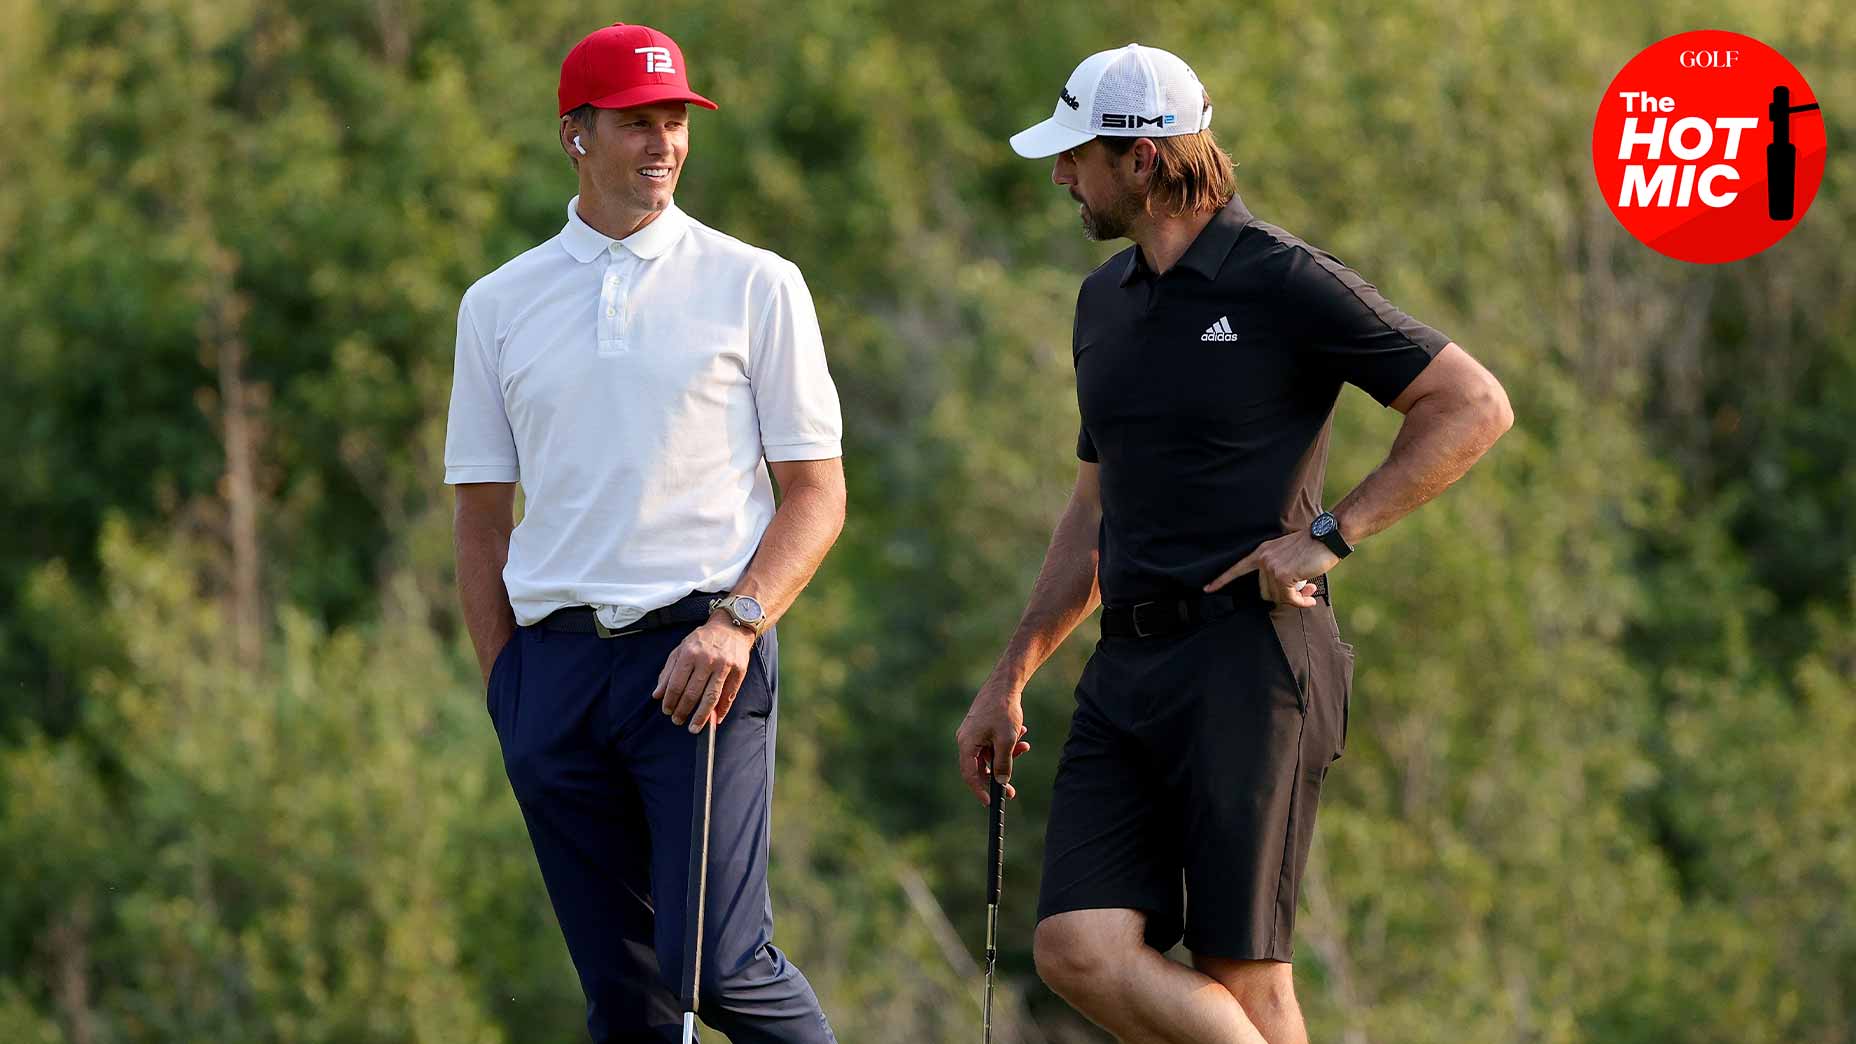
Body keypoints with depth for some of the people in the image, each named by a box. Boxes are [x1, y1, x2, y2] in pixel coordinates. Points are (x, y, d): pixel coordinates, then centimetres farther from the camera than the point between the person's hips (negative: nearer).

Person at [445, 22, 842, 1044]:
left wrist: (736, 623, -13)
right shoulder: (498, 305, 13)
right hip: (556, 656, 3)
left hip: (704, 657, -3)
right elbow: (482, 515, 16)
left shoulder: (754, 286, 5)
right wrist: (505, 688, 6)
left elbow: (817, 496, 3)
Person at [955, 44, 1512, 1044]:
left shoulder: (1284, 282, -6)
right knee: (1082, 950, -8)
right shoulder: (1105, 300, 18)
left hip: (1249, 659, -7)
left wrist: (1332, 534, -11)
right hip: (1128, 667, 7)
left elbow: (1474, 407, -6)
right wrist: (1008, 679, 24)